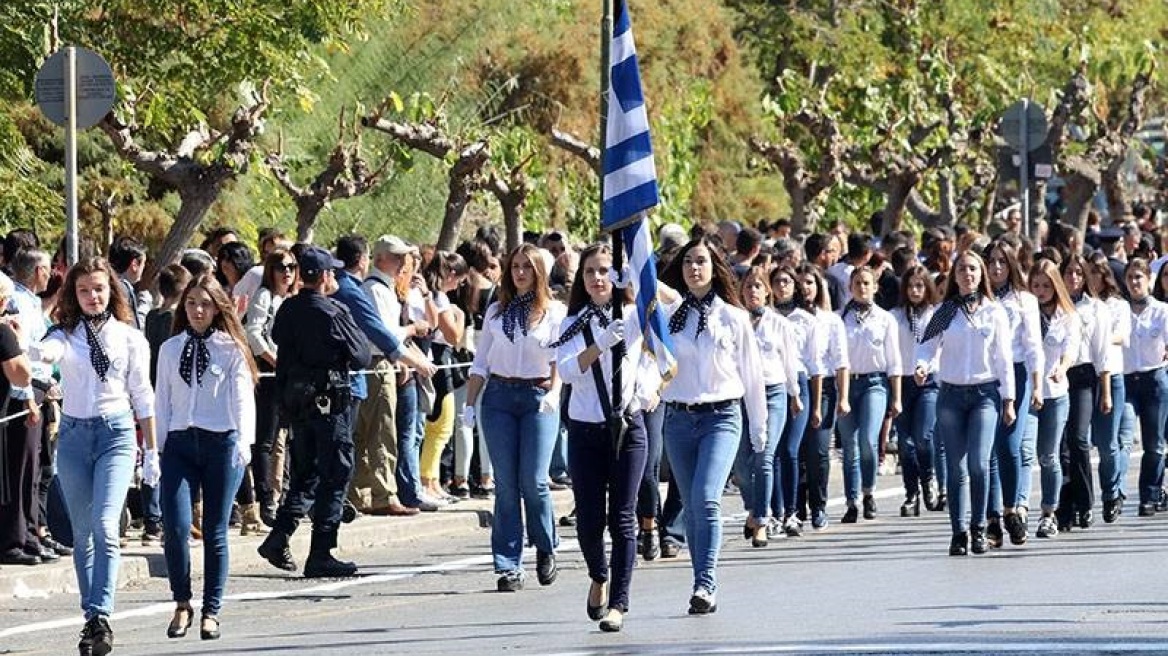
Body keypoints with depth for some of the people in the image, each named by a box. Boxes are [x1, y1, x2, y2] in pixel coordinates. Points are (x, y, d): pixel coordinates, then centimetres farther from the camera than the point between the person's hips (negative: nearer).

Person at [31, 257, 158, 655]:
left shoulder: (129, 338, 5)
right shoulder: (66, 335, 4)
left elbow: (142, 396, 10)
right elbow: (48, 352, -20)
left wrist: (151, 452, 11)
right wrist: (26, 347, -44)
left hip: (116, 433, -2)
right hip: (74, 434, 2)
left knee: (105, 525, -18)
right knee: (82, 532, 7)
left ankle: (101, 615, -25)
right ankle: (92, 618, 15)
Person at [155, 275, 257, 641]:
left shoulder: (231, 349, 4)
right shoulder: (170, 350, 12)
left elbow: (242, 398, -2)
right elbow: (162, 400, 13)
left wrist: (244, 442, -15)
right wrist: (159, 446, 7)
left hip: (221, 443, -2)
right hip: (179, 442, 2)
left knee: (215, 532, 1)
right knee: (176, 527, -12)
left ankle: (211, 612, 10)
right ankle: (182, 604, 4)